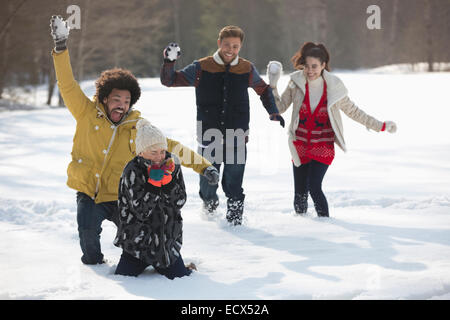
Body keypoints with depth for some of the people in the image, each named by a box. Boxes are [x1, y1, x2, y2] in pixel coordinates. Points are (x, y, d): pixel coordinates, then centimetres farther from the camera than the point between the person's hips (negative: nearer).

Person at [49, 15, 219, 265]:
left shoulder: (138, 129, 1)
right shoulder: (87, 114, -2)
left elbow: (171, 147, 3)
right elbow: (68, 85, -9)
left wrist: (203, 166, -3)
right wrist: (61, 47, -19)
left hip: (120, 197, 1)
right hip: (88, 192, -1)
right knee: (88, 228, -27)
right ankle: (92, 262, 5)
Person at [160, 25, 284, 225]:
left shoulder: (247, 70, 4)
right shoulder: (201, 68, -2)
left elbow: (264, 89, 22)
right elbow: (170, 81, 1)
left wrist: (273, 113, 15)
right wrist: (169, 62, -16)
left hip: (236, 138, 0)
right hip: (208, 138, 0)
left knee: (234, 184, -5)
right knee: (208, 183, 8)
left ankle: (235, 215, 12)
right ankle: (210, 202, 39)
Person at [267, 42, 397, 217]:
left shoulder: (333, 87, -8)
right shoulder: (296, 83, -4)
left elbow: (353, 111, 4)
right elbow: (280, 108, 6)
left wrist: (381, 126, 4)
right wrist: (273, 86, -7)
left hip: (323, 146, -2)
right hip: (300, 145, 2)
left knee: (314, 188, -18)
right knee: (300, 193, 5)